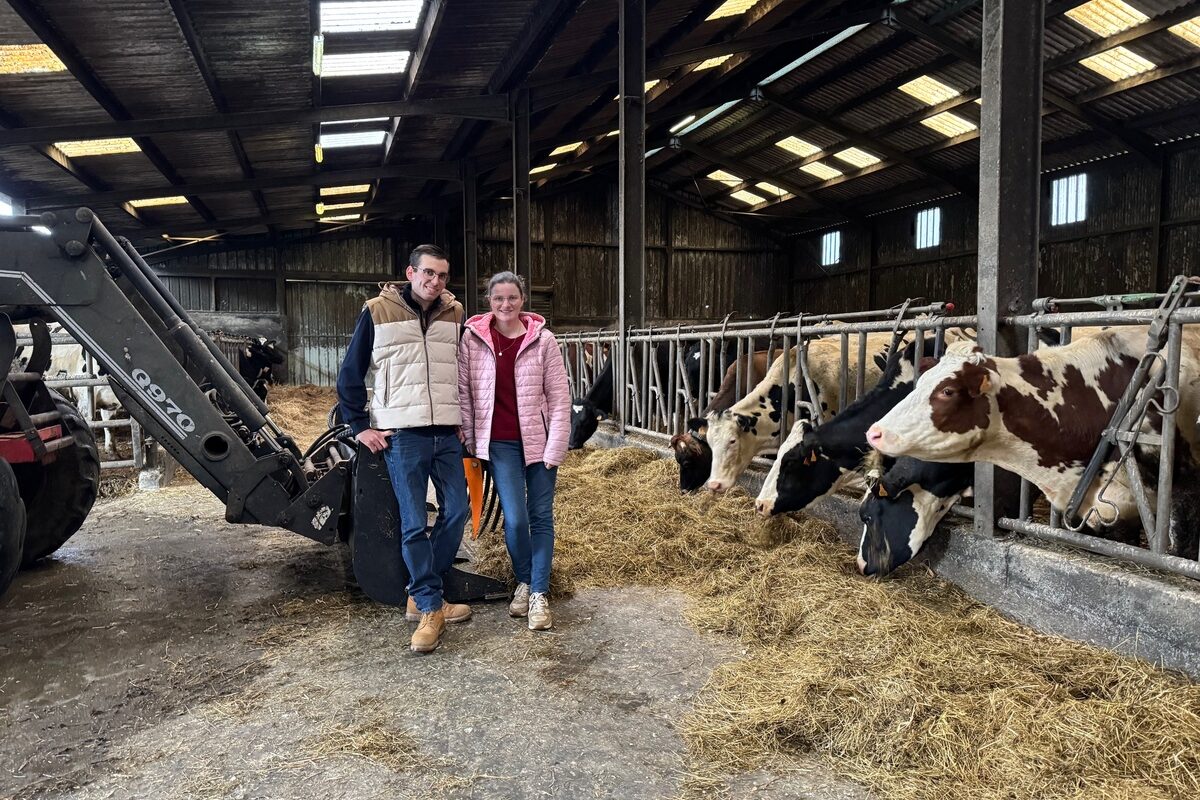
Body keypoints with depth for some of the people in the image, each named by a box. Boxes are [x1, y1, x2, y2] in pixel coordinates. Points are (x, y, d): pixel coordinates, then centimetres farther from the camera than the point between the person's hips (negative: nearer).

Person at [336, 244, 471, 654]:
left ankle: (421, 594, 21)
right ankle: (430, 608, 8)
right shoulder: (377, 312, -3)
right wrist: (360, 426, -2)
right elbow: (350, 374, 1)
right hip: (402, 435, -4)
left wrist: (464, 420, 13)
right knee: (414, 523, -3)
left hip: (447, 434, 5)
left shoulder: (454, 314, 8)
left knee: (456, 512, 5)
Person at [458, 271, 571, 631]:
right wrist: (470, 437, 0)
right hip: (500, 442, 0)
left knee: (541, 517, 4)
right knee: (515, 519, -4)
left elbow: (559, 397, -4)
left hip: (539, 439, 0)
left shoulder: (543, 339, -5)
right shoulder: (472, 337, -2)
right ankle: (524, 582, 22)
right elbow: (464, 390, 2)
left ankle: (539, 594, 15)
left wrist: (555, 448, -8)